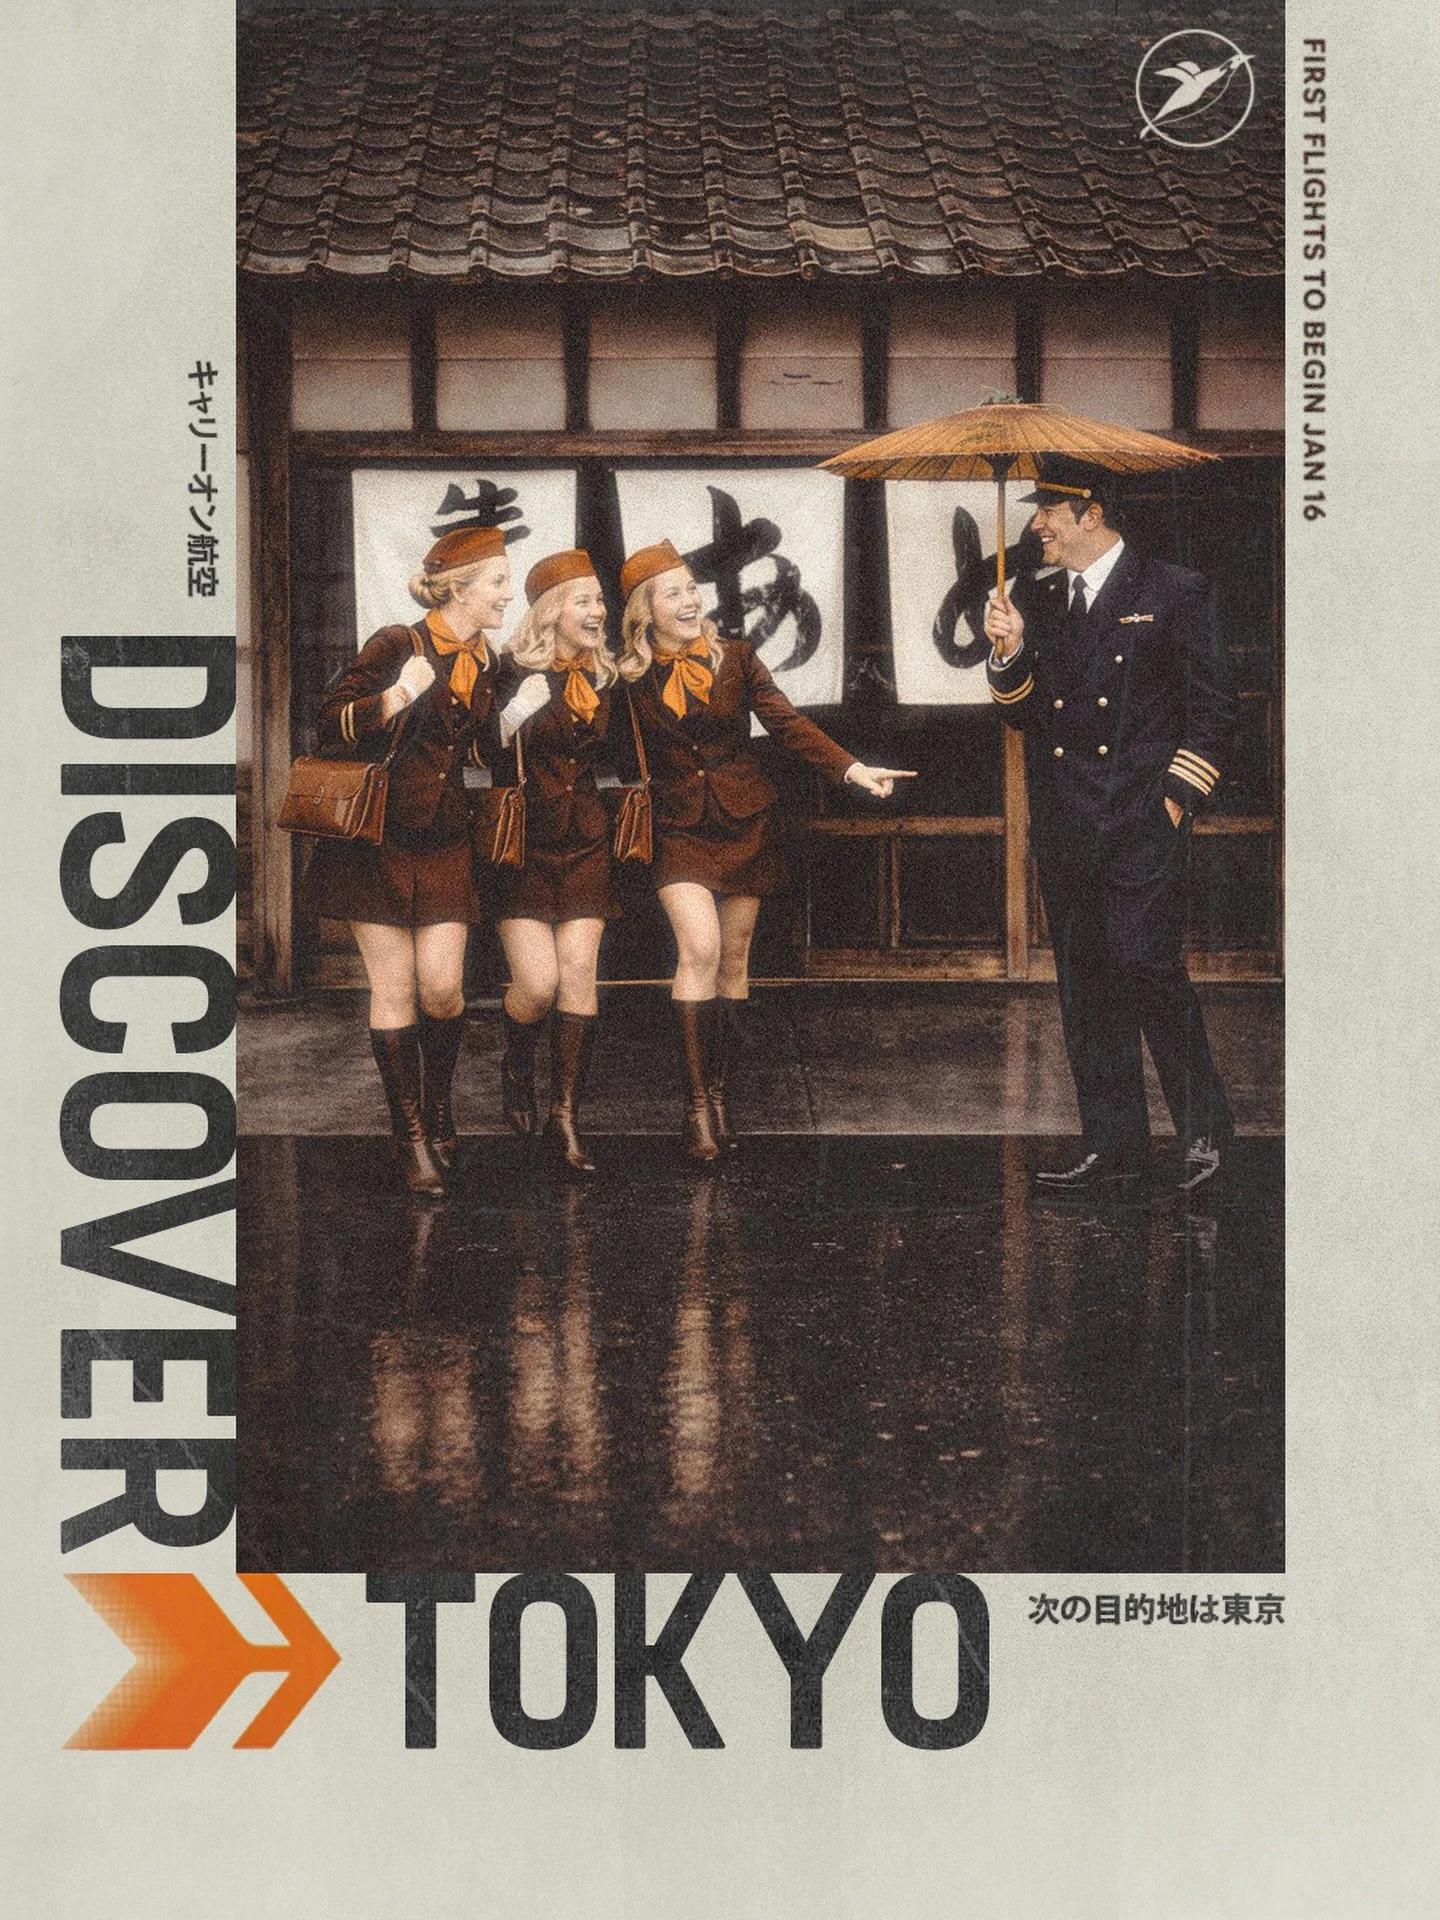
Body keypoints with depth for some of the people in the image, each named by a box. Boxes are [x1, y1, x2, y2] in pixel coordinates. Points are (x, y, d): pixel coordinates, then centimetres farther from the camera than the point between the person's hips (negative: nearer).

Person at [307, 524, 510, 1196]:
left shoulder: (484, 665, 11)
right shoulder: (397, 646, -8)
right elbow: (332, 724, -13)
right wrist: (396, 698, -25)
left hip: (444, 843, 5)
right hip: (377, 836, -5)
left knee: (442, 987, -5)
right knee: (394, 988, -2)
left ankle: (437, 1105, 20)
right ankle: (412, 1136, 6)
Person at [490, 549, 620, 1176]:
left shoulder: (603, 677, 8)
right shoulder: (514, 672, -9)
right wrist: (516, 712, -24)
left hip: (584, 844, 4)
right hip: (521, 844, -4)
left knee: (579, 972, -6)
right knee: (537, 982, -12)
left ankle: (565, 1112, 3)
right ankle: (515, 1068, 21)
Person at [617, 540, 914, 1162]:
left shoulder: (734, 658, 0)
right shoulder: (631, 678, -3)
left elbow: (788, 724, -3)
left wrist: (852, 768, -13)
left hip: (745, 822, 2)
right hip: (678, 831, -2)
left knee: (733, 959, 6)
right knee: (699, 948, -20)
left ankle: (717, 1088, 19)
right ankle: (697, 1100, -14)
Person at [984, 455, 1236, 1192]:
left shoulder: (1173, 593, 0)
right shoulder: (1034, 600, 14)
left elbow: (1212, 704, 0)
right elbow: (1021, 714, 14)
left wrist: (1176, 794, -7)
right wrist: (1009, 654, -4)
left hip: (1140, 826, -5)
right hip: (1064, 828, 5)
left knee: (1147, 966, -13)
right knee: (1085, 985, 7)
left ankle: (1204, 1124, 4)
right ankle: (1113, 1144, 14)